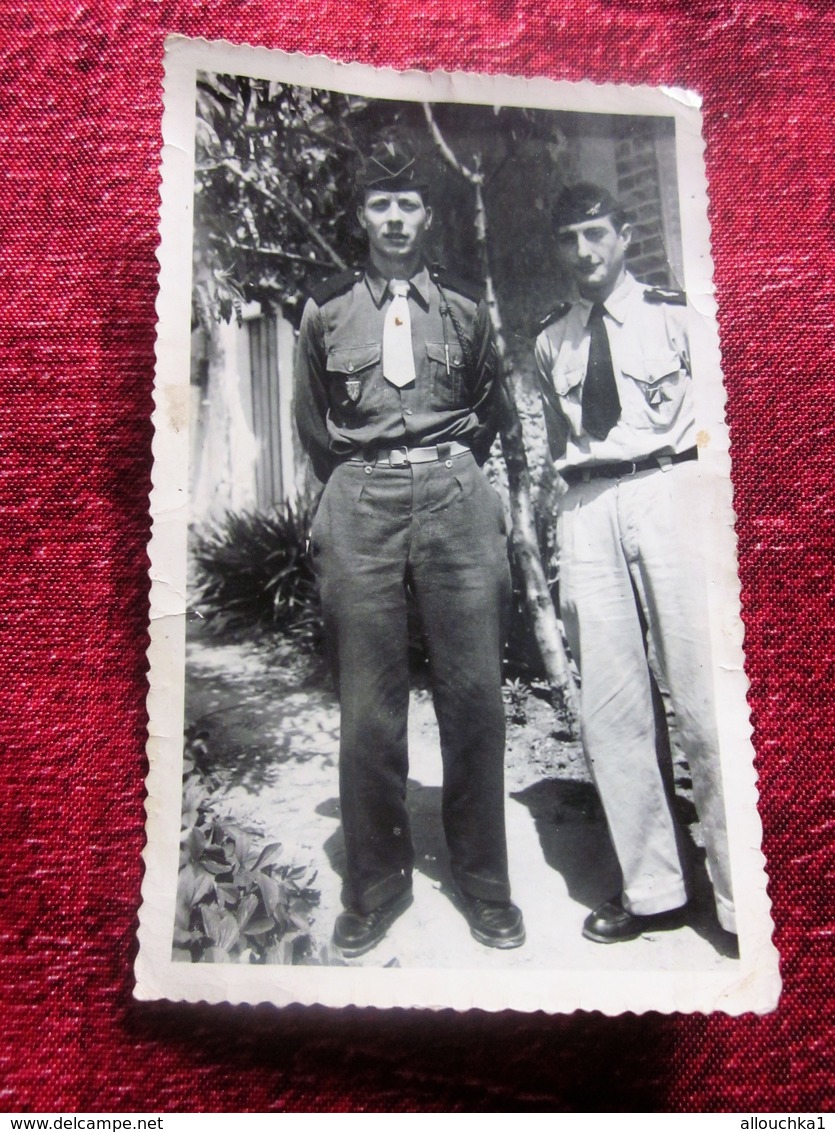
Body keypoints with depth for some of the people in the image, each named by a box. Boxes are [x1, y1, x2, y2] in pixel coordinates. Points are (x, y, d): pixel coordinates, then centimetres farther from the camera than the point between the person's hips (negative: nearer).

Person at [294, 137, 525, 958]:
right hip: (359, 504, 0)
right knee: (367, 706, -1)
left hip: (455, 496, 1)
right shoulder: (326, 311, 12)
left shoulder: (464, 308, 15)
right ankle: (376, 883, 12)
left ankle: (483, 882, 11)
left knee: (474, 695, -2)